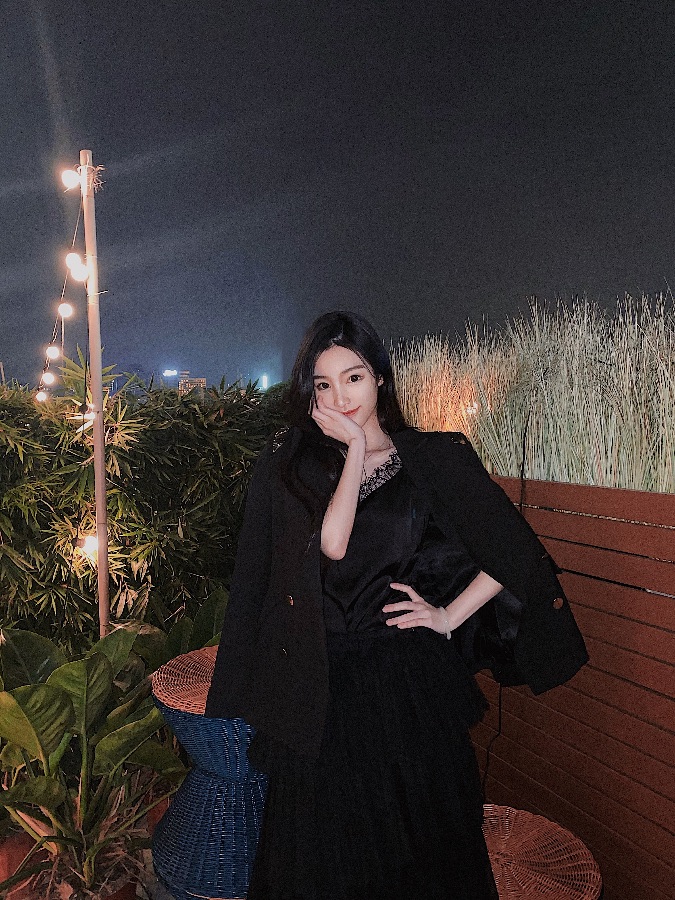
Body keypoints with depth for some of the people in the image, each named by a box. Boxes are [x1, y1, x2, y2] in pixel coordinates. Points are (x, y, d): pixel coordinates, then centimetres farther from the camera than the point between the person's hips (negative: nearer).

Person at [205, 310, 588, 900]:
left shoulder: (432, 459, -3)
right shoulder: (287, 464, -2)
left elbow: (517, 553, 0)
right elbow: (331, 544, -19)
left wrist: (450, 615, -4)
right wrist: (355, 448, -17)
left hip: (411, 682, 0)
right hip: (325, 686, 0)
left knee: (418, 839, 16)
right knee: (322, 847, 14)